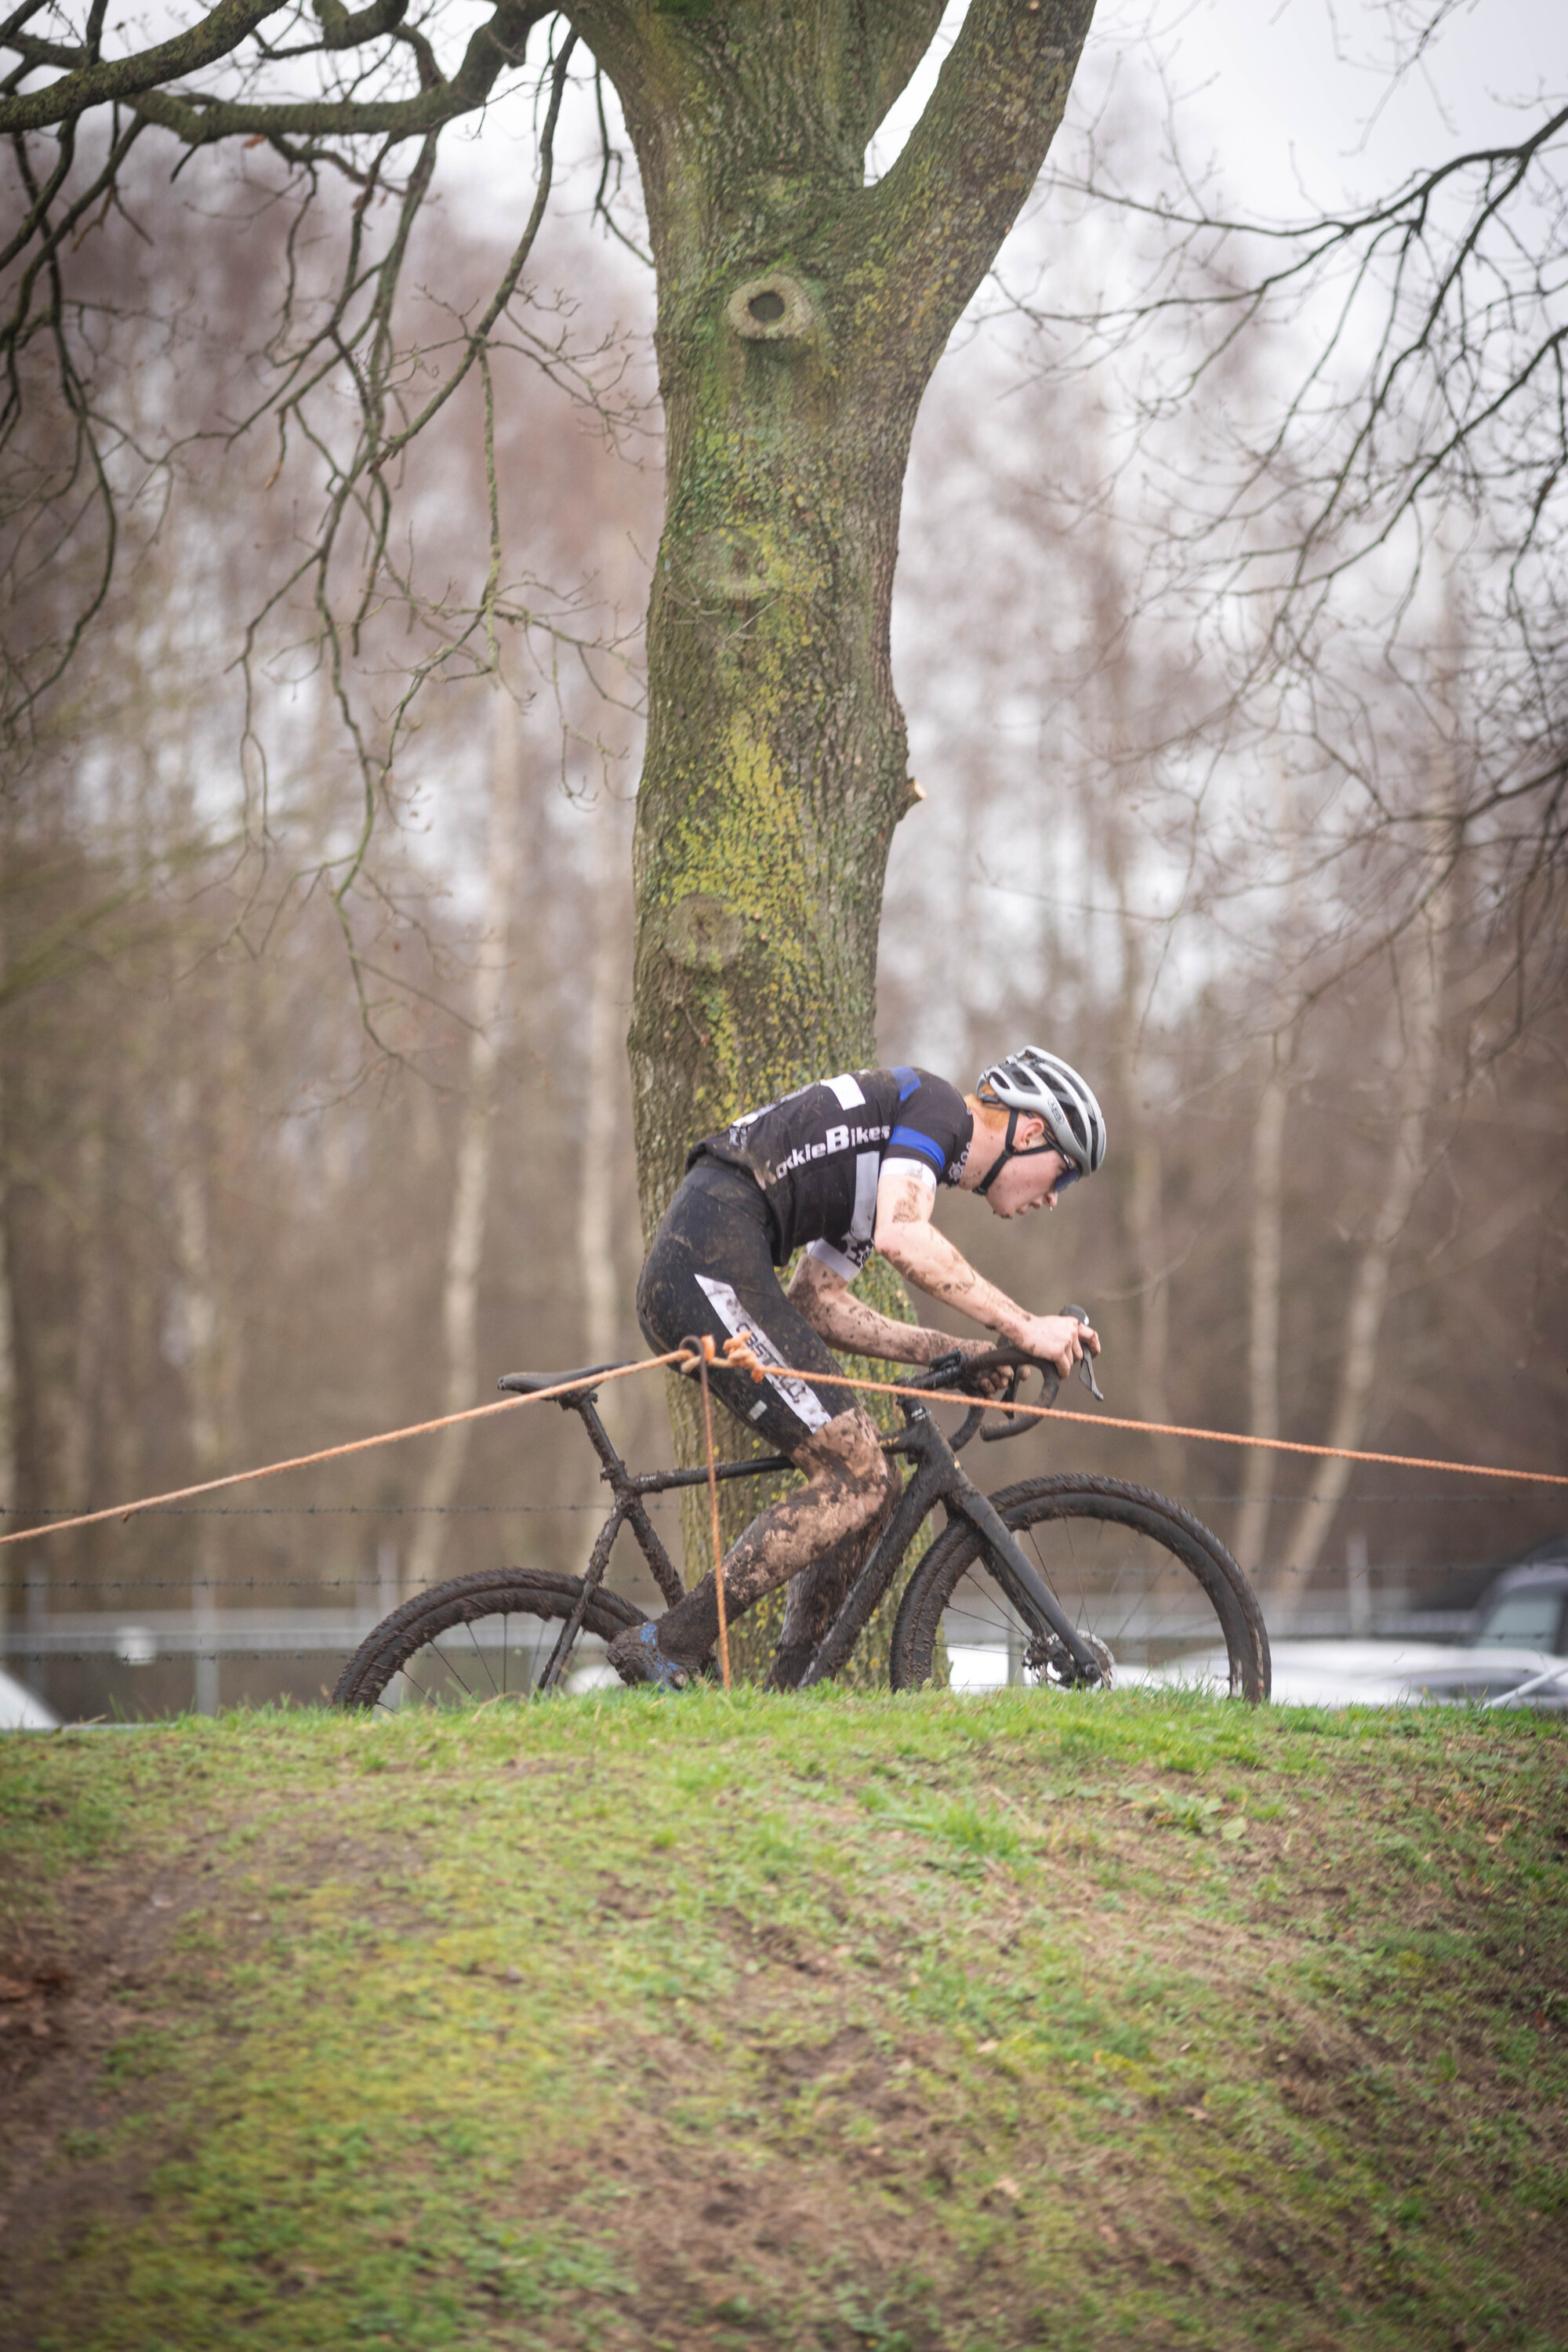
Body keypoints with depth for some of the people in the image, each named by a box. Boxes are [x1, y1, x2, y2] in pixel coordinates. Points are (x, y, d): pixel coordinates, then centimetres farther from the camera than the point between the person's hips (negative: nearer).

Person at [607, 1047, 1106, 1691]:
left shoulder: (885, 1159, 28)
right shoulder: (937, 1106, -1)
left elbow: (818, 1304, 24)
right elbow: (902, 1237, -19)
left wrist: (956, 1353, 17)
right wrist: (1023, 1326, -14)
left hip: (679, 1286, 10)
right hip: (713, 1267, -10)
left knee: (872, 1486, 10)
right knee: (857, 1481, -10)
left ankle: (787, 1695, 11)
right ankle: (667, 1649, -11)